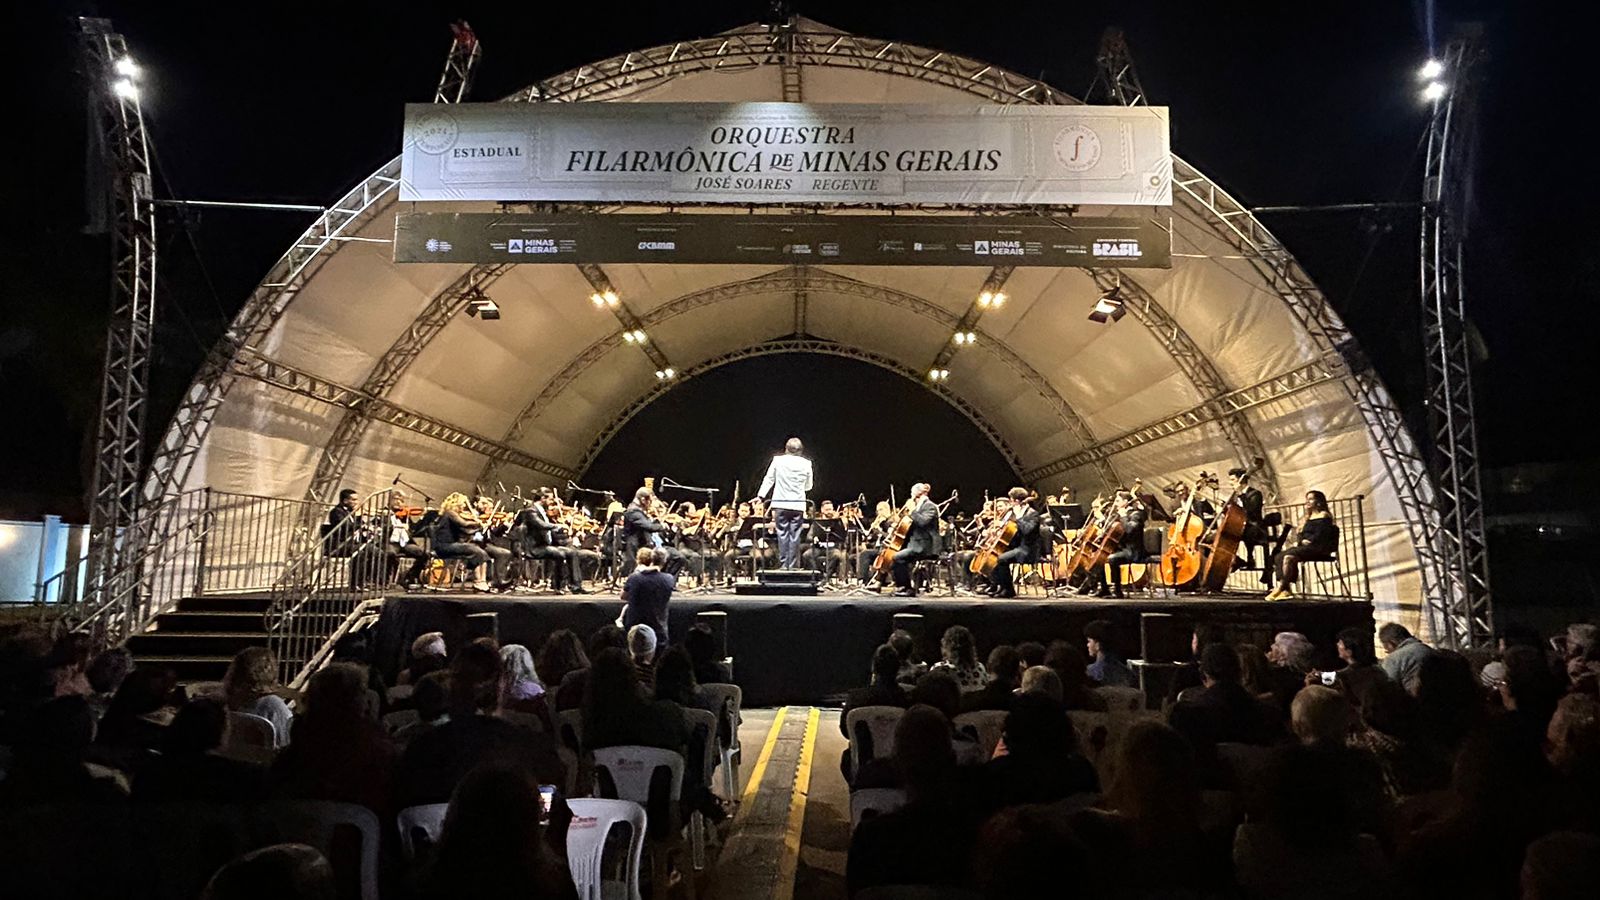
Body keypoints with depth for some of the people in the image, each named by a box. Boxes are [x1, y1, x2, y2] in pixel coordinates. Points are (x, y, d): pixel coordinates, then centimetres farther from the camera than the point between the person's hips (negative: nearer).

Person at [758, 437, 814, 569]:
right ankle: (793, 565, 5)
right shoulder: (806, 464, 1)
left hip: (781, 504, -1)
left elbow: (768, 480, 6)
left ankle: (784, 564, 3)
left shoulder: (777, 460, -2)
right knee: (795, 535, 4)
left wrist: (760, 496, 15)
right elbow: (808, 486, 11)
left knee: (783, 535, 4)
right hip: (798, 505, 1)